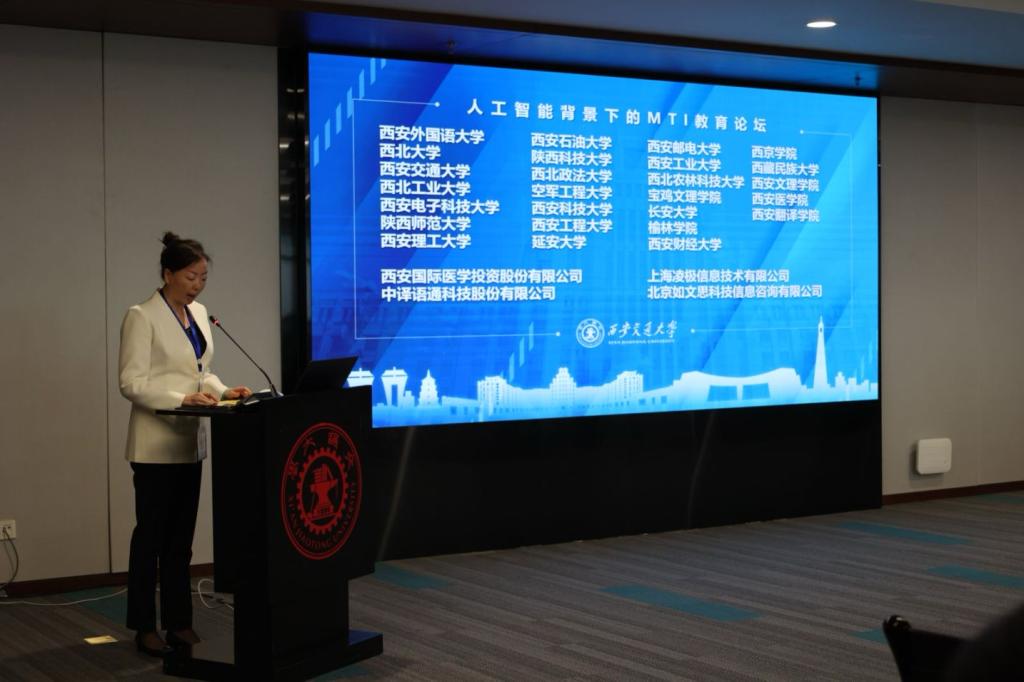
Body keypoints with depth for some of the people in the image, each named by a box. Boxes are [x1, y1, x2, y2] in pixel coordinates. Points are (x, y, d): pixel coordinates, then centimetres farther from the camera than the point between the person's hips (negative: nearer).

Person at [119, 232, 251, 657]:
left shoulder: (199, 314, 11)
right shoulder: (142, 316, -12)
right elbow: (132, 383, -17)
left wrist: (223, 392, -2)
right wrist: (182, 399, -27)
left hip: (191, 441, 7)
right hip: (156, 443, -7)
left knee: (181, 537, 11)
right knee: (151, 535, 2)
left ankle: (179, 623, 19)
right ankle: (144, 628, 12)